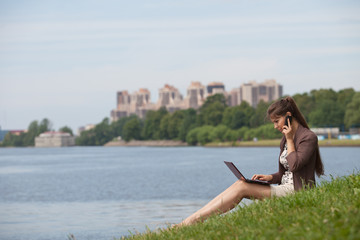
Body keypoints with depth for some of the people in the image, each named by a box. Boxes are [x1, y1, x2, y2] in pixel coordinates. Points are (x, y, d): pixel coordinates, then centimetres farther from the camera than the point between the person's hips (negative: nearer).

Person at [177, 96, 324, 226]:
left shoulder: (309, 137, -8)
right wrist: (270, 177, 2)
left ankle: (190, 222, -24)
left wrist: (290, 140, -11)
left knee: (242, 187, -18)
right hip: (284, 189, 8)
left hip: (298, 191, -8)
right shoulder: (286, 138, 18)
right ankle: (189, 221, -20)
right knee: (240, 184, -10)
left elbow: (294, 165, -22)